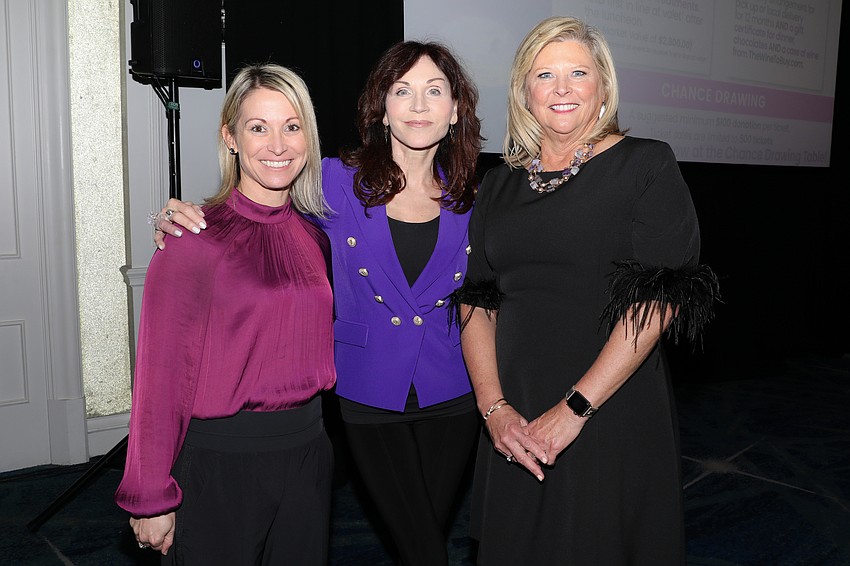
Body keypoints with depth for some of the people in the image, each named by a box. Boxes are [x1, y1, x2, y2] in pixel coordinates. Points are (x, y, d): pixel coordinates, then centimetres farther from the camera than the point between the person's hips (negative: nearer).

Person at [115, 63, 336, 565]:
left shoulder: (314, 236, 4)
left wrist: (313, 438, 10)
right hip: (219, 462, -5)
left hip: (308, 451, 5)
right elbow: (161, 373, -12)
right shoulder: (194, 240, -14)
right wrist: (151, 499, -9)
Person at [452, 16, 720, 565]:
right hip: (516, 426, 4)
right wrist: (494, 406, -8)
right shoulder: (500, 185, 9)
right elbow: (477, 302, 5)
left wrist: (576, 407, -17)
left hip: (616, 419, -3)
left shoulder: (646, 165, -4)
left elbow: (661, 298, -13)